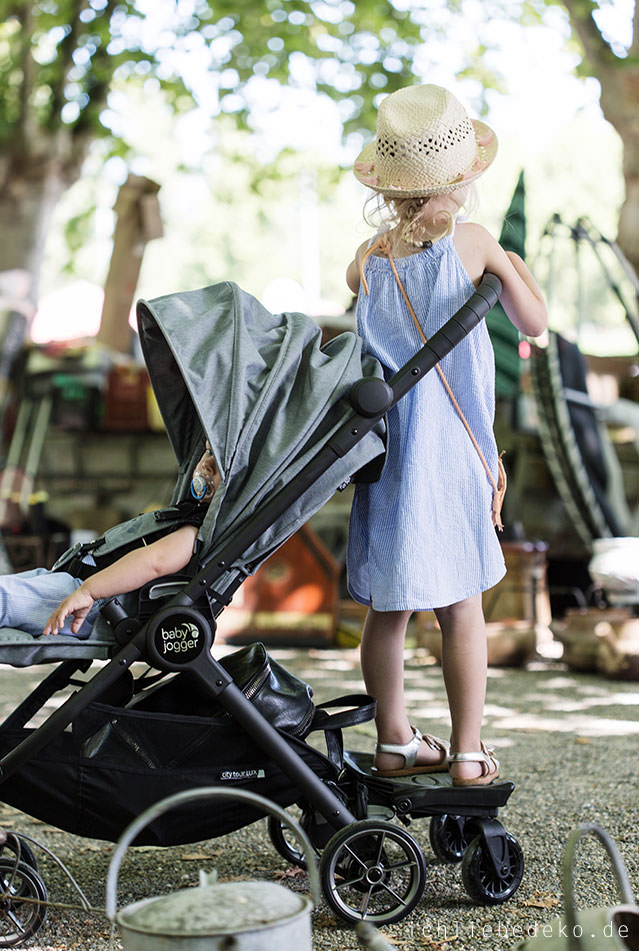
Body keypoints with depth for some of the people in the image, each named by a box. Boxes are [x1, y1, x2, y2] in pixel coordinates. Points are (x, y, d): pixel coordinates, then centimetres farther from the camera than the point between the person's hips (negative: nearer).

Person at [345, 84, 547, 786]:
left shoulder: (368, 260, -1)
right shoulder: (473, 243, -9)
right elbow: (534, 323, 0)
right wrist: (517, 269, 16)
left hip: (383, 450, 3)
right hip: (451, 454, -3)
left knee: (388, 608, 11)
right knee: (461, 605, 6)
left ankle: (394, 743, 22)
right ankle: (467, 753, 13)